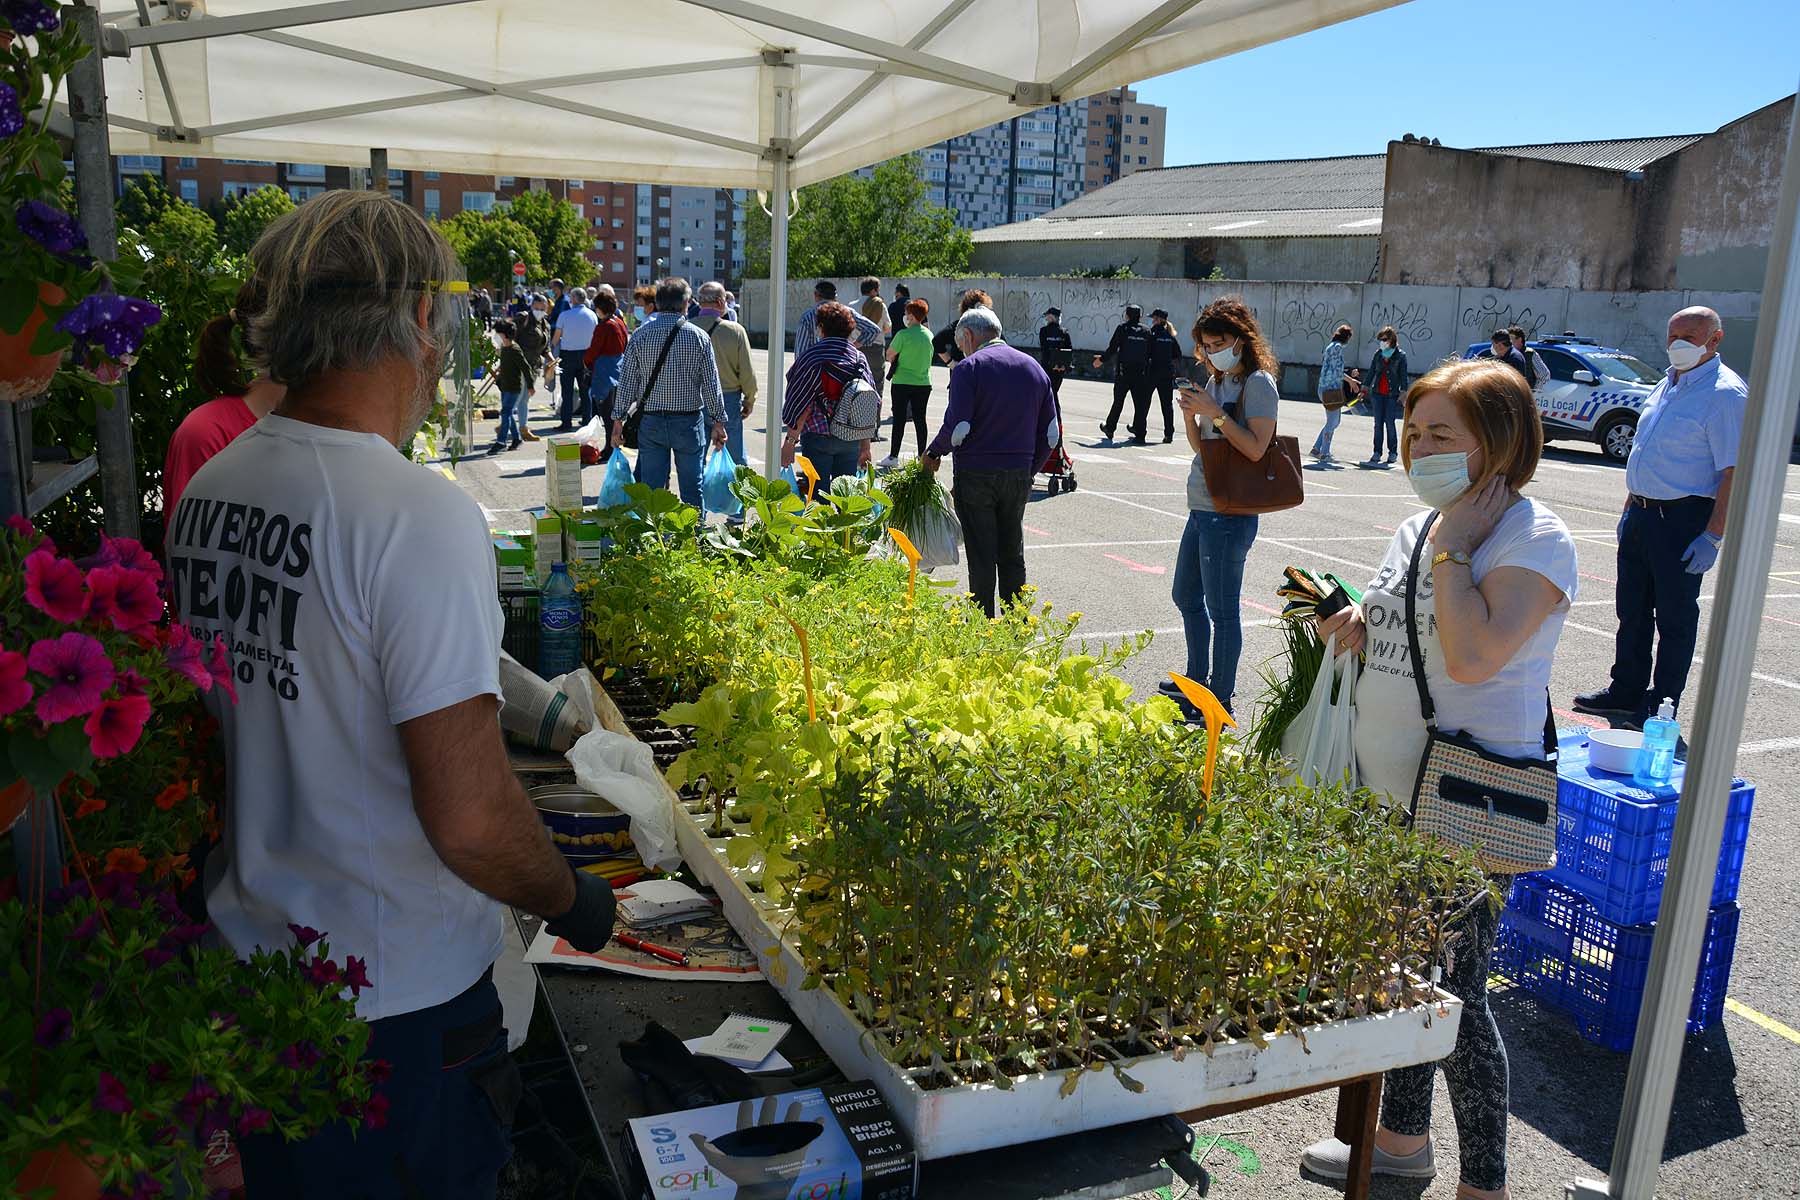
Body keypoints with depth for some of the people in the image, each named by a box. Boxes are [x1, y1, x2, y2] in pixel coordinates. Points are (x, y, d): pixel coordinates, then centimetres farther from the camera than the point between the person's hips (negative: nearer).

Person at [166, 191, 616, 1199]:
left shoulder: (206, 491, -1)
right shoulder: (419, 512, -25)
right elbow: (471, 819, -27)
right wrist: (573, 899, -8)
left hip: (247, 960, 7)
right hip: (400, 1000, -7)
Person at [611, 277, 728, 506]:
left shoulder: (641, 335, -2)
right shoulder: (699, 337, -5)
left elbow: (627, 381, 0)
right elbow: (711, 383, -3)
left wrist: (618, 419, 6)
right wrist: (718, 421, 6)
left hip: (650, 421, 1)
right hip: (689, 421, -1)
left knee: (651, 487, 7)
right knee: (691, 488, 7)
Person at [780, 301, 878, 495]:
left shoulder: (811, 357, -7)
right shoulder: (859, 358, 7)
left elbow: (800, 405, -11)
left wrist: (790, 441, -6)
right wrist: (865, 446, 16)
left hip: (818, 437, -4)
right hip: (851, 440, 4)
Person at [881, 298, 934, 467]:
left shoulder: (903, 335, -13)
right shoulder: (929, 334, 5)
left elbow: (889, 355, -6)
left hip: (903, 382, -5)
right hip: (924, 382, 5)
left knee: (899, 419, 1)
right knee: (920, 419, 9)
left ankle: (894, 456, 5)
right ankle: (922, 456, 11)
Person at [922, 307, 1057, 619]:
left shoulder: (969, 367, -8)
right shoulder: (1034, 367, 10)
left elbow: (957, 428, -17)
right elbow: (1051, 433, 10)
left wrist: (933, 453, 1)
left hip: (976, 474, -5)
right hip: (1019, 476, 5)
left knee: (982, 558, 2)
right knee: (1012, 556, 14)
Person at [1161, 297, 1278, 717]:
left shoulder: (1258, 383, -10)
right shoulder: (1216, 381, 15)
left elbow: (1256, 449, -19)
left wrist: (1214, 413, -20)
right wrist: (1190, 414, -1)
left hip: (1229, 515, -10)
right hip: (1202, 509, 10)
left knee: (1222, 610, -3)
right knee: (1186, 596, 20)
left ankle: (1220, 700, 7)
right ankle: (1196, 679, 36)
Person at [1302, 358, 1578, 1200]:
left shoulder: (1533, 538, -14)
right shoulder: (1420, 527, 10)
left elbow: (1472, 656, -28)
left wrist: (1452, 547, -19)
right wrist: (1353, 625, 0)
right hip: (1385, 794, 8)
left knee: (1453, 995, 1)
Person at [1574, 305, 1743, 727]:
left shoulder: (1725, 394, -14)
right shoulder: (1667, 385, 13)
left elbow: (1734, 472, -19)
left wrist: (1713, 537, -23)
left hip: (1683, 519, -8)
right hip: (1642, 514, 8)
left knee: (1675, 617, 1)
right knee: (1632, 609, 15)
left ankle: (1661, 707, 11)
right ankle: (1626, 692, 27)